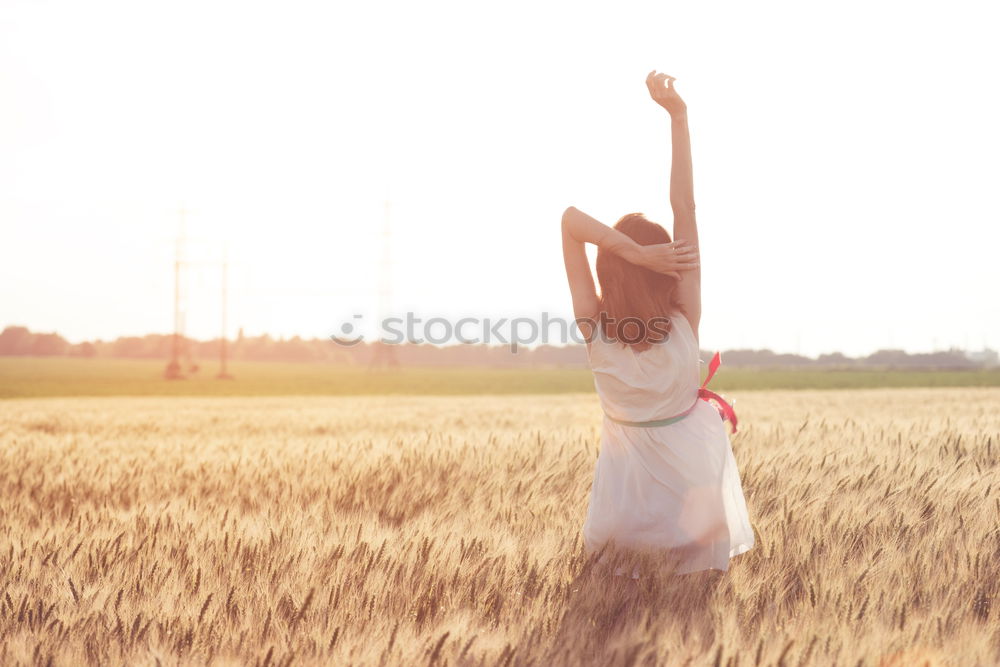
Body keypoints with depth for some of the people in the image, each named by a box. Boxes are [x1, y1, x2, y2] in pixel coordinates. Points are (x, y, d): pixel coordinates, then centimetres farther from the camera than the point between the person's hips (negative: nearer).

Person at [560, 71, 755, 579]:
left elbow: (571, 219, -28)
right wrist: (678, 117, -26)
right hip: (694, 473, -1)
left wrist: (632, 252, -38)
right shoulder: (684, 324, -23)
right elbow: (684, 208, -25)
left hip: (627, 476, 2)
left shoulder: (594, 331, -21)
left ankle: (628, 561, 9)